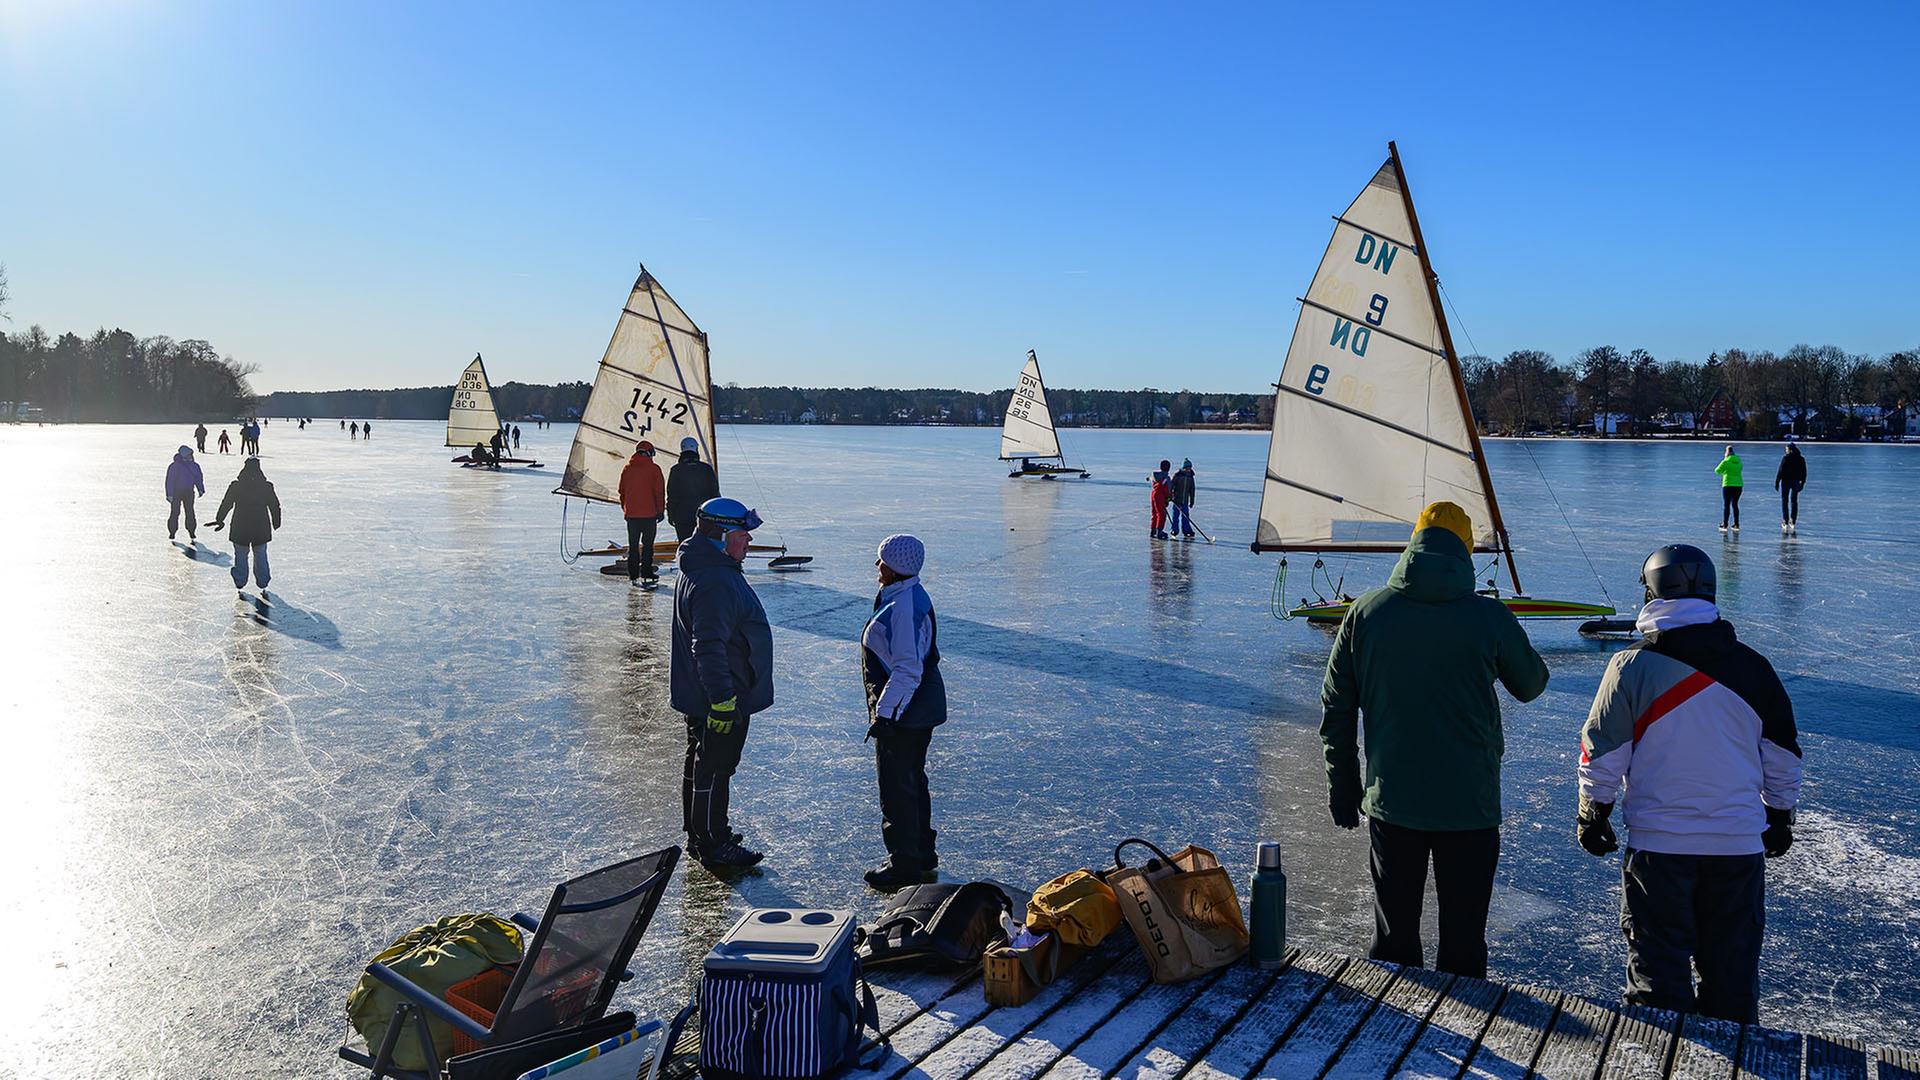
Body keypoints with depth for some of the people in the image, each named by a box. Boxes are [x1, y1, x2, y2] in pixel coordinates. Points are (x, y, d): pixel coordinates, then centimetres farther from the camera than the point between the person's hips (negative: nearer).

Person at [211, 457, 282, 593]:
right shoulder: (266, 487, -4)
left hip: (240, 528, -1)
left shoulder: (236, 486, -6)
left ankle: (240, 582, 16)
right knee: (260, 555, 14)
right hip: (261, 528, 1)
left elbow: (226, 504, -2)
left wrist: (220, 520, 8)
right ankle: (262, 583, 17)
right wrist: (276, 522, 17)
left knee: (241, 555, 13)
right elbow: (275, 506, 4)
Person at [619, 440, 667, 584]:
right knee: (647, 544, 4)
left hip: (631, 514, 3)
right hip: (649, 514, -3)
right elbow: (659, 492, -7)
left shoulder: (627, 469, 6)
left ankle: (633, 575, 7)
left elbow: (622, 491, 12)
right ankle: (646, 574, 4)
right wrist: (661, 511, 1)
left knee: (633, 545, 8)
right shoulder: (653, 469, -6)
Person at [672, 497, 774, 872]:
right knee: (714, 770, 1)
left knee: (700, 763, 20)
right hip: (716, 699, -11)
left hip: (699, 697, 11)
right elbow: (709, 647, -29)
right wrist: (723, 700, -26)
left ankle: (698, 835, 34)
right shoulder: (715, 584, -26)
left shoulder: (702, 569, 10)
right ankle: (714, 847, 12)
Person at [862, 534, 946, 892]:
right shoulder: (910, 595, 9)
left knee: (897, 788, 0)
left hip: (901, 713, -11)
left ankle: (905, 869, 11)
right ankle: (922, 859, 34)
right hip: (919, 709, 11)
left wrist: (885, 714, -23)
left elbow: (908, 670, -27)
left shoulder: (904, 607, -24)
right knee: (912, 781, 21)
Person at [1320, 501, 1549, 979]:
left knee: (1392, 937, 14)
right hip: (1469, 806, -2)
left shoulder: (1366, 612, -3)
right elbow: (1531, 685, 9)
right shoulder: (1490, 617, -9)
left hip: (1390, 803, 2)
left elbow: (1336, 708, 2)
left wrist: (1343, 785, 11)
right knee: (1464, 943, 10)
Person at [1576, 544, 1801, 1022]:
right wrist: (1780, 817, 24)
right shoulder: (1753, 668, 2)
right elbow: (1783, 755, 11)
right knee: (1733, 965, 15)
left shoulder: (1632, 665, -9)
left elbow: (1602, 754, -6)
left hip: (1659, 842, -3)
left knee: (1658, 965, 7)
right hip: (1740, 842, 3)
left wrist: (1592, 815, 7)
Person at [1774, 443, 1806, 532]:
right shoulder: (1801, 459, 4)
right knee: (1794, 502, 13)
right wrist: (1802, 482, 17)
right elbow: (1804, 472, 8)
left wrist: (1777, 482, -7)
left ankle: (1785, 523, -3)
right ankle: (1793, 523, 14)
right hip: (1796, 483, 5)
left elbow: (1780, 471, -12)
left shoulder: (1785, 458, -11)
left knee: (1784, 502, 2)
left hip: (1786, 481, -4)